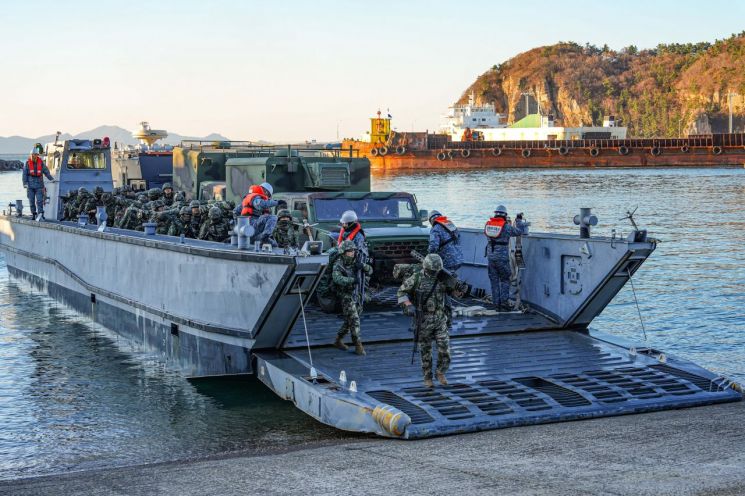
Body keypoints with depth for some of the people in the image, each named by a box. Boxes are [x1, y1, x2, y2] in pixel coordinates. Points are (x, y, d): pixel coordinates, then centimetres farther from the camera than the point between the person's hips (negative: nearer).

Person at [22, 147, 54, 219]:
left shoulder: (41, 163, 3)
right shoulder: (27, 163, 2)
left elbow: (46, 171, 10)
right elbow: (24, 174, 2)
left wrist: (51, 179, 3)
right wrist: (25, 183, -6)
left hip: (39, 185, -1)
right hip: (30, 185, 1)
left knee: (39, 200, -11)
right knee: (31, 201, 4)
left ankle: (40, 214, -15)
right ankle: (33, 214, 12)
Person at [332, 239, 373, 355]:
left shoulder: (355, 262, 5)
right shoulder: (338, 264, -15)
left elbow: (370, 271, 6)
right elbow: (337, 278, -35)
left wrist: (362, 266, -16)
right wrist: (353, 280, -46)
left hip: (356, 295, 7)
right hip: (346, 296, -7)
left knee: (349, 321, 15)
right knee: (354, 320, -12)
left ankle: (338, 340, 31)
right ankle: (358, 346, -9)